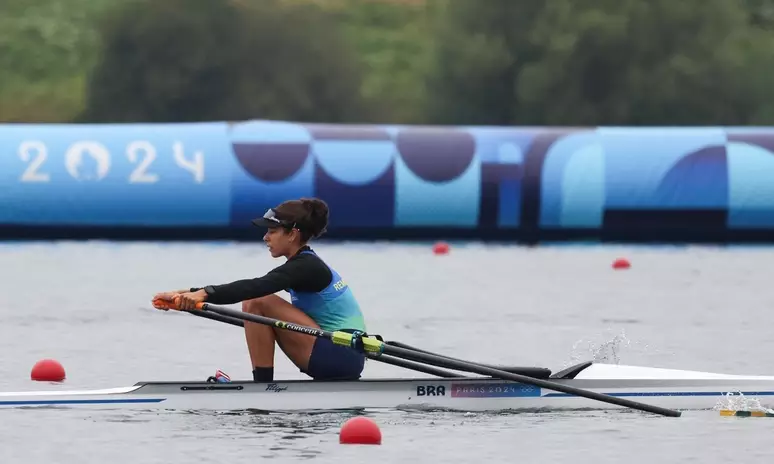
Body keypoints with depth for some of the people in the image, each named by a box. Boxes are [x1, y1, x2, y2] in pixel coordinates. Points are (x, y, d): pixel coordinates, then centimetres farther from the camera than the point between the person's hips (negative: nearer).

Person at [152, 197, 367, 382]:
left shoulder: (306, 267, -14)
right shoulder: (306, 265, 14)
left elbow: (255, 287, -29)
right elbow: (253, 287, 13)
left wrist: (205, 293, -40)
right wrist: (189, 294, 7)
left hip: (341, 356, -10)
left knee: (258, 302, -16)